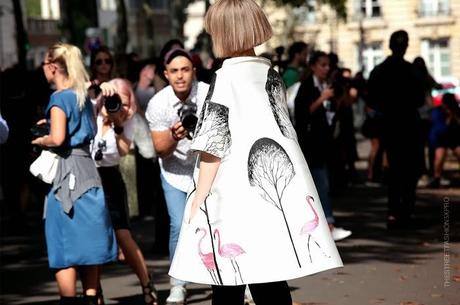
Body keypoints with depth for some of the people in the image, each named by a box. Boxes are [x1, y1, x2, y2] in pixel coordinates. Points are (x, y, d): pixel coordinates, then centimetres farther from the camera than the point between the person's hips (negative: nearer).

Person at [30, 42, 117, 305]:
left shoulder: (59, 97, -10)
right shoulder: (83, 96, 15)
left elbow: (57, 138, -20)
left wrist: (40, 140, 0)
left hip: (66, 173, -8)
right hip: (88, 168, 8)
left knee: (64, 246, -3)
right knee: (87, 243, 11)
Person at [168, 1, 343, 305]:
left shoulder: (226, 78, -7)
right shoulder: (272, 75, 11)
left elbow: (213, 146, -9)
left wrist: (198, 199, -4)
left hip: (236, 195, -6)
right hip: (276, 191, 6)